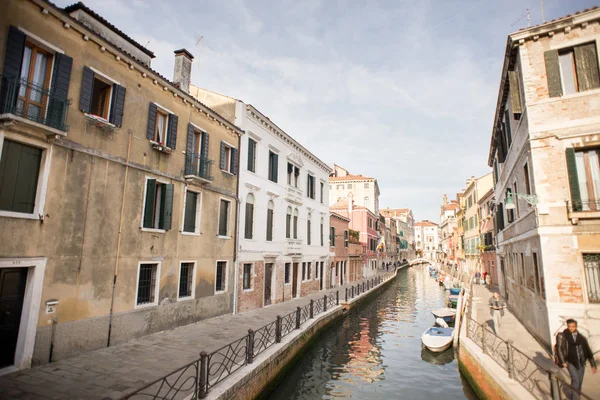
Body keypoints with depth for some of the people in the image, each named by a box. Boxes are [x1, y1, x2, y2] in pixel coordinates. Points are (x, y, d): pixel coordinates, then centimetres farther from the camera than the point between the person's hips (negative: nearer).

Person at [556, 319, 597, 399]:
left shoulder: (581, 337, 1)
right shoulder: (563, 336, -9)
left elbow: (588, 351, 6)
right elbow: (559, 348, -9)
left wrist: (593, 365, 4)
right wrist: (563, 362, -12)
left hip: (581, 362, 4)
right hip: (570, 362, -4)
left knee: (580, 381, 11)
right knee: (575, 380, -15)